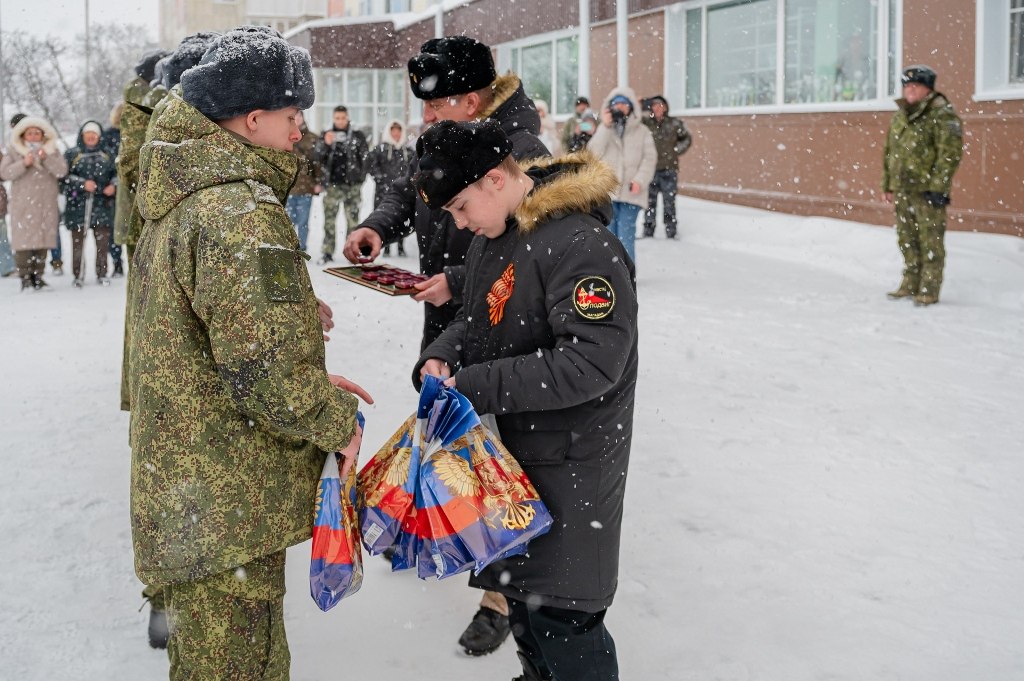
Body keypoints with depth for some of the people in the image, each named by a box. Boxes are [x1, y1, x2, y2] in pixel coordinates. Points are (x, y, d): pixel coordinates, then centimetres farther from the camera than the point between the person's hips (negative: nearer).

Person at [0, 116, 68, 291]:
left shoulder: (51, 151, 10)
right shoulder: (14, 152, 6)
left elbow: (62, 171, -5)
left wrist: (46, 158, -19)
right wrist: (23, 164, -18)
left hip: (46, 205, 2)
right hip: (22, 206, -2)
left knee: (43, 240, 3)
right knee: (24, 240, -8)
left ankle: (38, 275, 12)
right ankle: (25, 276, -4)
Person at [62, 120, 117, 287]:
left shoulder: (106, 155, 14)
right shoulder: (71, 154, 6)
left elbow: (116, 173, 20)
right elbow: (64, 176, -1)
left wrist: (113, 185, 0)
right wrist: (83, 184, -13)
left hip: (102, 204, 2)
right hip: (78, 204, -2)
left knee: (103, 240, 1)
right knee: (78, 241, -1)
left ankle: (102, 274, 11)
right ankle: (78, 275, 6)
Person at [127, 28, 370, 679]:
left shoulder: (181, 201, 11)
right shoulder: (241, 215, -24)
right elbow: (263, 373, -28)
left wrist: (310, 380, 13)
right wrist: (337, 421, -11)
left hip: (184, 493, 10)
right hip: (228, 505, -10)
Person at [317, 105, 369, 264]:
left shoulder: (358, 136, 4)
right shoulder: (325, 135, 8)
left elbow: (365, 159, 5)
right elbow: (319, 159, 2)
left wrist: (360, 177, -3)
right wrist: (326, 144, -14)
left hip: (352, 184, -1)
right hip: (332, 184, 1)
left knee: (353, 218, 4)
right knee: (329, 219, 0)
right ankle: (327, 252, 4)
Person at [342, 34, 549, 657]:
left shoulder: (523, 153, -23)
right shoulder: (442, 140, 3)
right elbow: (408, 192, 17)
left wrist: (458, 282, -27)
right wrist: (379, 226, -4)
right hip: (443, 325, 9)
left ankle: (503, 594, 14)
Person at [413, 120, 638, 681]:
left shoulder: (582, 246, -23)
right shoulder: (492, 239, 7)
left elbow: (589, 364, -28)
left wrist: (477, 386, -26)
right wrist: (439, 358, -4)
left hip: (568, 465, -9)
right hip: (507, 450, 9)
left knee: (559, 613, -1)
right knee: (519, 592, 22)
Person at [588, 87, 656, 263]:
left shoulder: (641, 131, 7)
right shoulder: (604, 129, 11)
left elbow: (650, 158, 1)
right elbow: (594, 152, -2)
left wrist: (640, 180, -13)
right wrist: (605, 127, -9)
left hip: (630, 192, -2)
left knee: (626, 237, -9)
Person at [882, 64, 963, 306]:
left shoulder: (942, 115, -8)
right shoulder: (899, 117, 15)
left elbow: (950, 154, -14)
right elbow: (889, 152, 22)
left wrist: (938, 188, -19)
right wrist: (888, 185, 18)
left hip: (928, 190, -7)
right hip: (902, 190, 7)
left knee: (930, 241, -3)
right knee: (907, 240, 14)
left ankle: (929, 290, 2)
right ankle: (911, 284, 25)